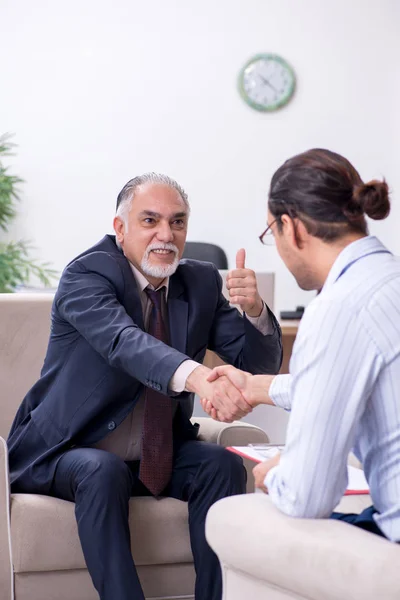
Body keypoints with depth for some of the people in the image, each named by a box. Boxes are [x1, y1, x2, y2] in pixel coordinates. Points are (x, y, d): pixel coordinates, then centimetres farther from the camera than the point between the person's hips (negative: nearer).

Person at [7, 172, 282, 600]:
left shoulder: (201, 283, 2)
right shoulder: (86, 275, -16)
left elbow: (260, 363, -2)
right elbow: (124, 342, -36)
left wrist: (254, 309, -25)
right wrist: (199, 378, -55)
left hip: (158, 456, 5)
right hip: (68, 453, -5)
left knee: (223, 465, -20)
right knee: (103, 471, -35)